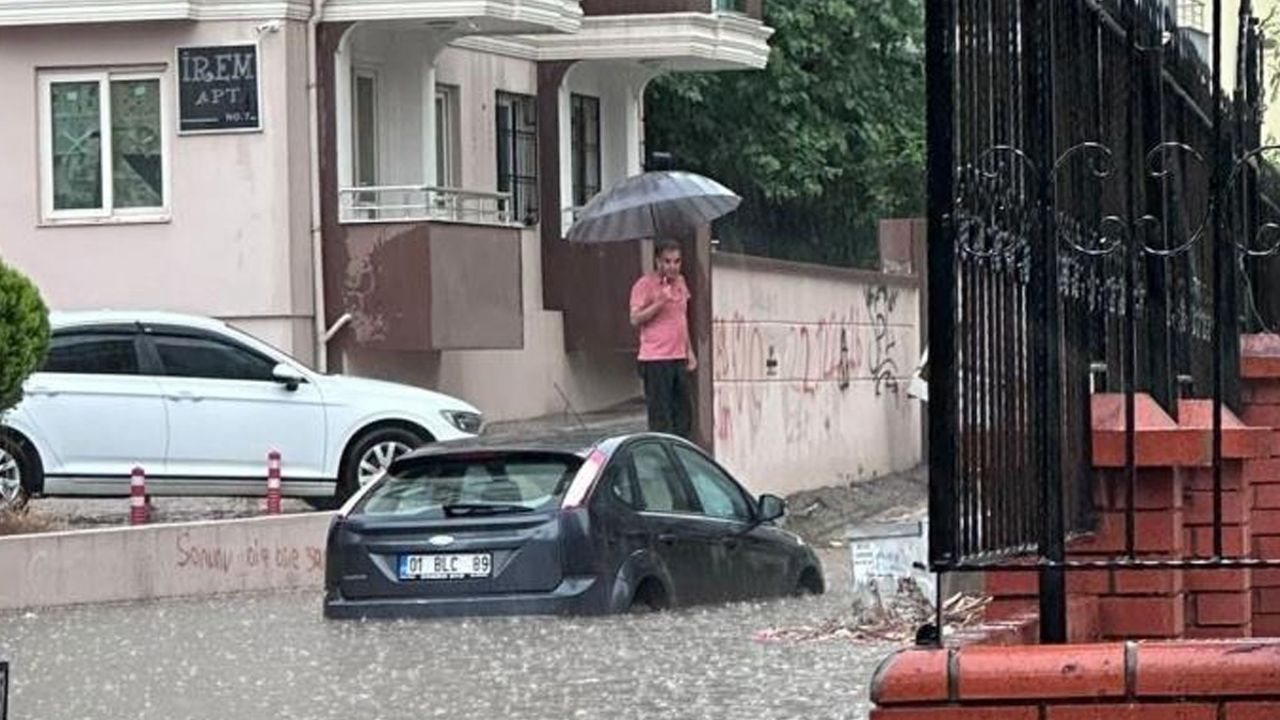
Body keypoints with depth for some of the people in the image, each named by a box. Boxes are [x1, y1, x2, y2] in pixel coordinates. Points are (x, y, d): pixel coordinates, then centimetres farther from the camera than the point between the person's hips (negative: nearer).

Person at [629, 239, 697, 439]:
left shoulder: (680, 282, 14)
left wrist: (689, 351, 21)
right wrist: (660, 301, -21)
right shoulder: (645, 284, -8)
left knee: (684, 414, 8)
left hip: (678, 358, 7)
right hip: (656, 360, -7)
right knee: (660, 417, -7)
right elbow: (635, 319, -13)